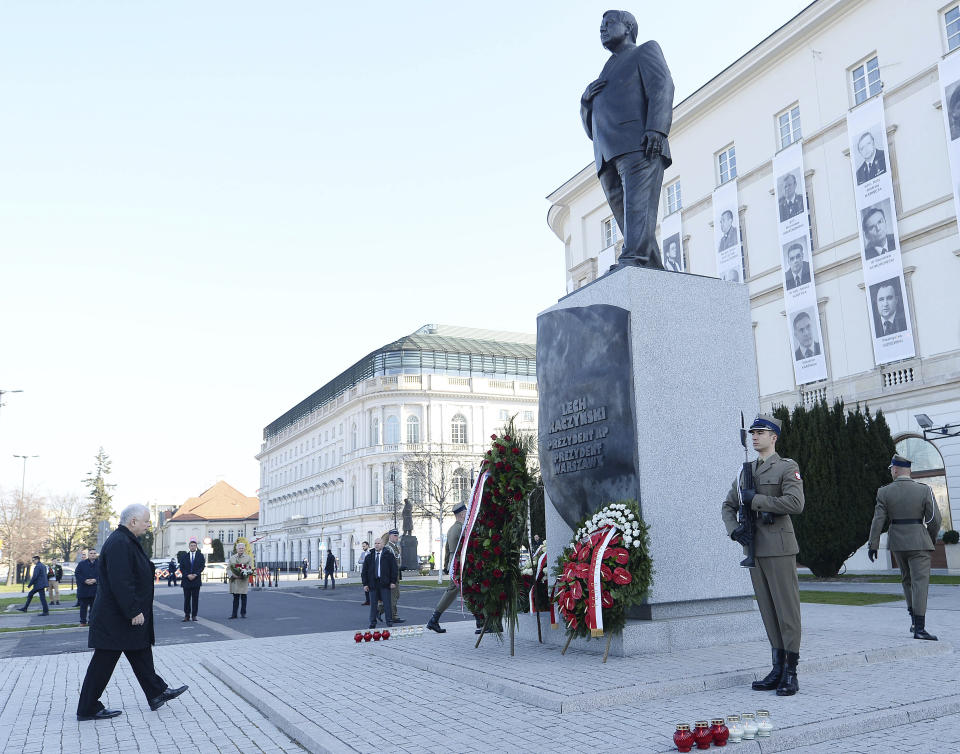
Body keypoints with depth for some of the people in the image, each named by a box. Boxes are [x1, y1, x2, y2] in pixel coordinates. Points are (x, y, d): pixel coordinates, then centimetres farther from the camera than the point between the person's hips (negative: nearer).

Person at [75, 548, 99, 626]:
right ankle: (83, 621, 14)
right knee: (83, 606, 6)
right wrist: (85, 580, -12)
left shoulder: (99, 564, 4)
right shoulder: (81, 564, 7)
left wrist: (95, 580, -15)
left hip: (95, 589, 0)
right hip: (83, 589, 0)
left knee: (93, 606, 4)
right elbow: (77, 574, 1)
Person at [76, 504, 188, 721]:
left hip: (124, 615, 11)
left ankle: (157, 694, 24)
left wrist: (136, 610, 23)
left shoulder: (126, 541, 13)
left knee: (141, 655, 16)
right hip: (115, 619, -11)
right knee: (104, 662, 1)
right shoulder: (119, 544, -22)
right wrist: (134, 612, -25)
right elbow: (120, 582, -28)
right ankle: (88, 709, 12)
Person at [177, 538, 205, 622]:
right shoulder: (184, 556, 8)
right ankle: (187, 615, 6)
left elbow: (202, 567, -1)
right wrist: (187, 575, -12)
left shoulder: (200, 556, 7)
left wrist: (195, 574, -14)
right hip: (186, 581, 0)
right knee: (187, 599, 2)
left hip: (196, 580, 0)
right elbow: (181, 568, 2)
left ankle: (194, 615, 6)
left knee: (195, 599, 1)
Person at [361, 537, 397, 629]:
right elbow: (364, 571, 11)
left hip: (385, 583, -2)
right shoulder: (369, 557, 11)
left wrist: (393, 582, -4)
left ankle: (389, 622, 5)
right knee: (373, 604, 5)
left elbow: (394, 569, 3)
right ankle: (373, 623, 12)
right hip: (373, 583, 2)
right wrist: (365, 584, 3)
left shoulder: (389, 555, 4)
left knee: (387, 603, -2)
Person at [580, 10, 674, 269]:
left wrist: (656, 129, -17)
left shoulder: (645, 51, 20)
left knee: (638, 206, -24)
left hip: (639, 146, -6)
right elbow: (589, 124, 32)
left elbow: (662, 87, 1)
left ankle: (634, 260, -40)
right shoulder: (606, 76, 39)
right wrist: (587, 97, 9)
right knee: (627, 218, -7)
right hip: (609, 159, 6)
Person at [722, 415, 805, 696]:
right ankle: (778, 669, 17)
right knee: (767, 610, 9)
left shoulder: (787, 468, -2)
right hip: (754, 548, 6)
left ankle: (791, 673, 4)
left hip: (779, 548, -6)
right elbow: (728, 506, 19)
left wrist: (755, 500, -15)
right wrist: (734, 529, 0)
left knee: (787, 608, -2)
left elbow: (795, 503, -17)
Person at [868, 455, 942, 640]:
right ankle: (919, 628, -9)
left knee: (907, 579, 21)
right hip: (918, 542, -3)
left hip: (896, 542, 3)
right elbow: (934, 519, -5)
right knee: (920, 581, -3)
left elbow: (878, 520, -6)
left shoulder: (884, 492, -4)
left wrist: (873, 545, -1)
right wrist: (932, 539, 13)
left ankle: (914, 620, 23)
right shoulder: (924, 490, -7)